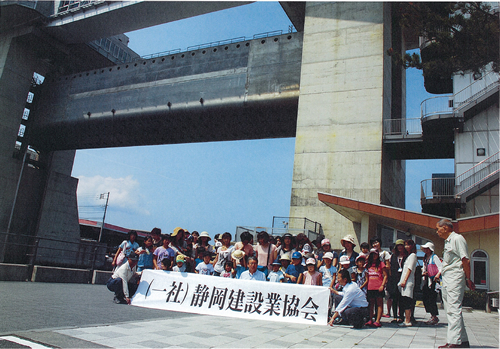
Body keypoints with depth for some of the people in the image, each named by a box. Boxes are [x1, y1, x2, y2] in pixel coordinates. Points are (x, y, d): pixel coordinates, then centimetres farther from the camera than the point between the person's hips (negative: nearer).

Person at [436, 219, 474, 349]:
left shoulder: (457, 238, -9)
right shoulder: (447, 241, 20)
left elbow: (465, 260, -14)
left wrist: (468, 279, -13)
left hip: (455, 278, -10)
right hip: (446, 279, 10)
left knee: (454, 309, -13)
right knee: (450, 310, 11)